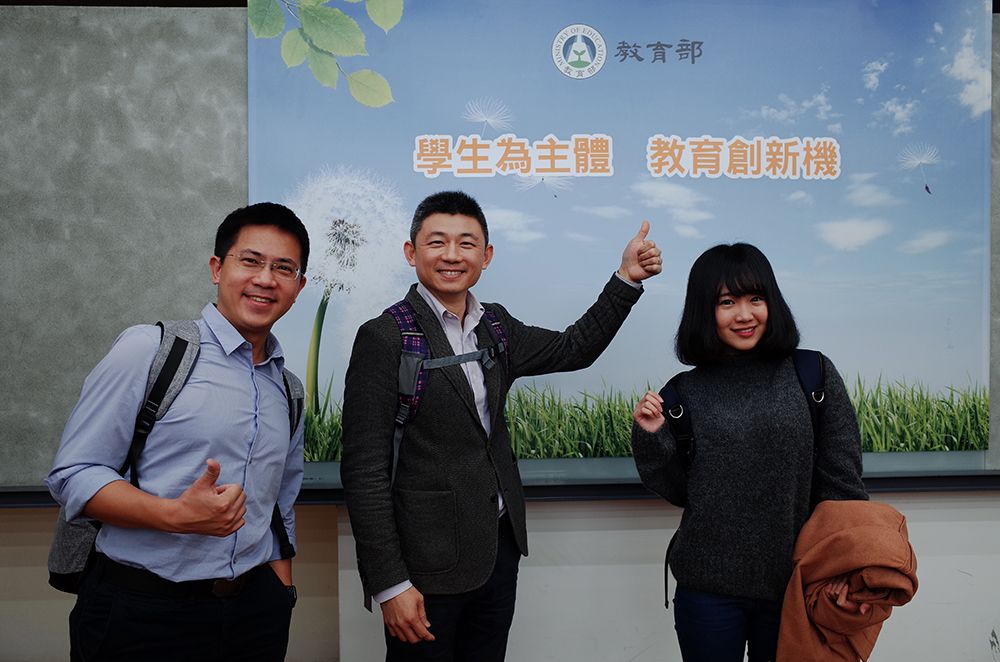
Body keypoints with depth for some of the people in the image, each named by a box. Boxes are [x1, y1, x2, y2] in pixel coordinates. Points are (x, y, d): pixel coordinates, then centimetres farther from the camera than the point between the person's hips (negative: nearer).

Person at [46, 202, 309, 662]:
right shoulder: (148, 349, -8)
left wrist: (280, 601, 9)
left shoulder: (289, 388, 9)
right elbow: (72, 475, -10)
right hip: (140, 613, -4)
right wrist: (175, 516, -24)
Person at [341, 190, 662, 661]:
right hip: (428, 565, -6)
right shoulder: (384, 338, -14)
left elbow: (572, 349, 16)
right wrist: (390, 584, -16)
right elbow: (364, 469, -16)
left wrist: (627, 278, 5)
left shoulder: (495, 325, 5)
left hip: (499, 548, 6)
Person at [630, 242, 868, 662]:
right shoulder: (685, 391, 0)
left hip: (796, 588, 0)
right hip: (707, 589, 1)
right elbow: (678, 492, 5)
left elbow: (842, 483, -2)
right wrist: (652, 438, -9)